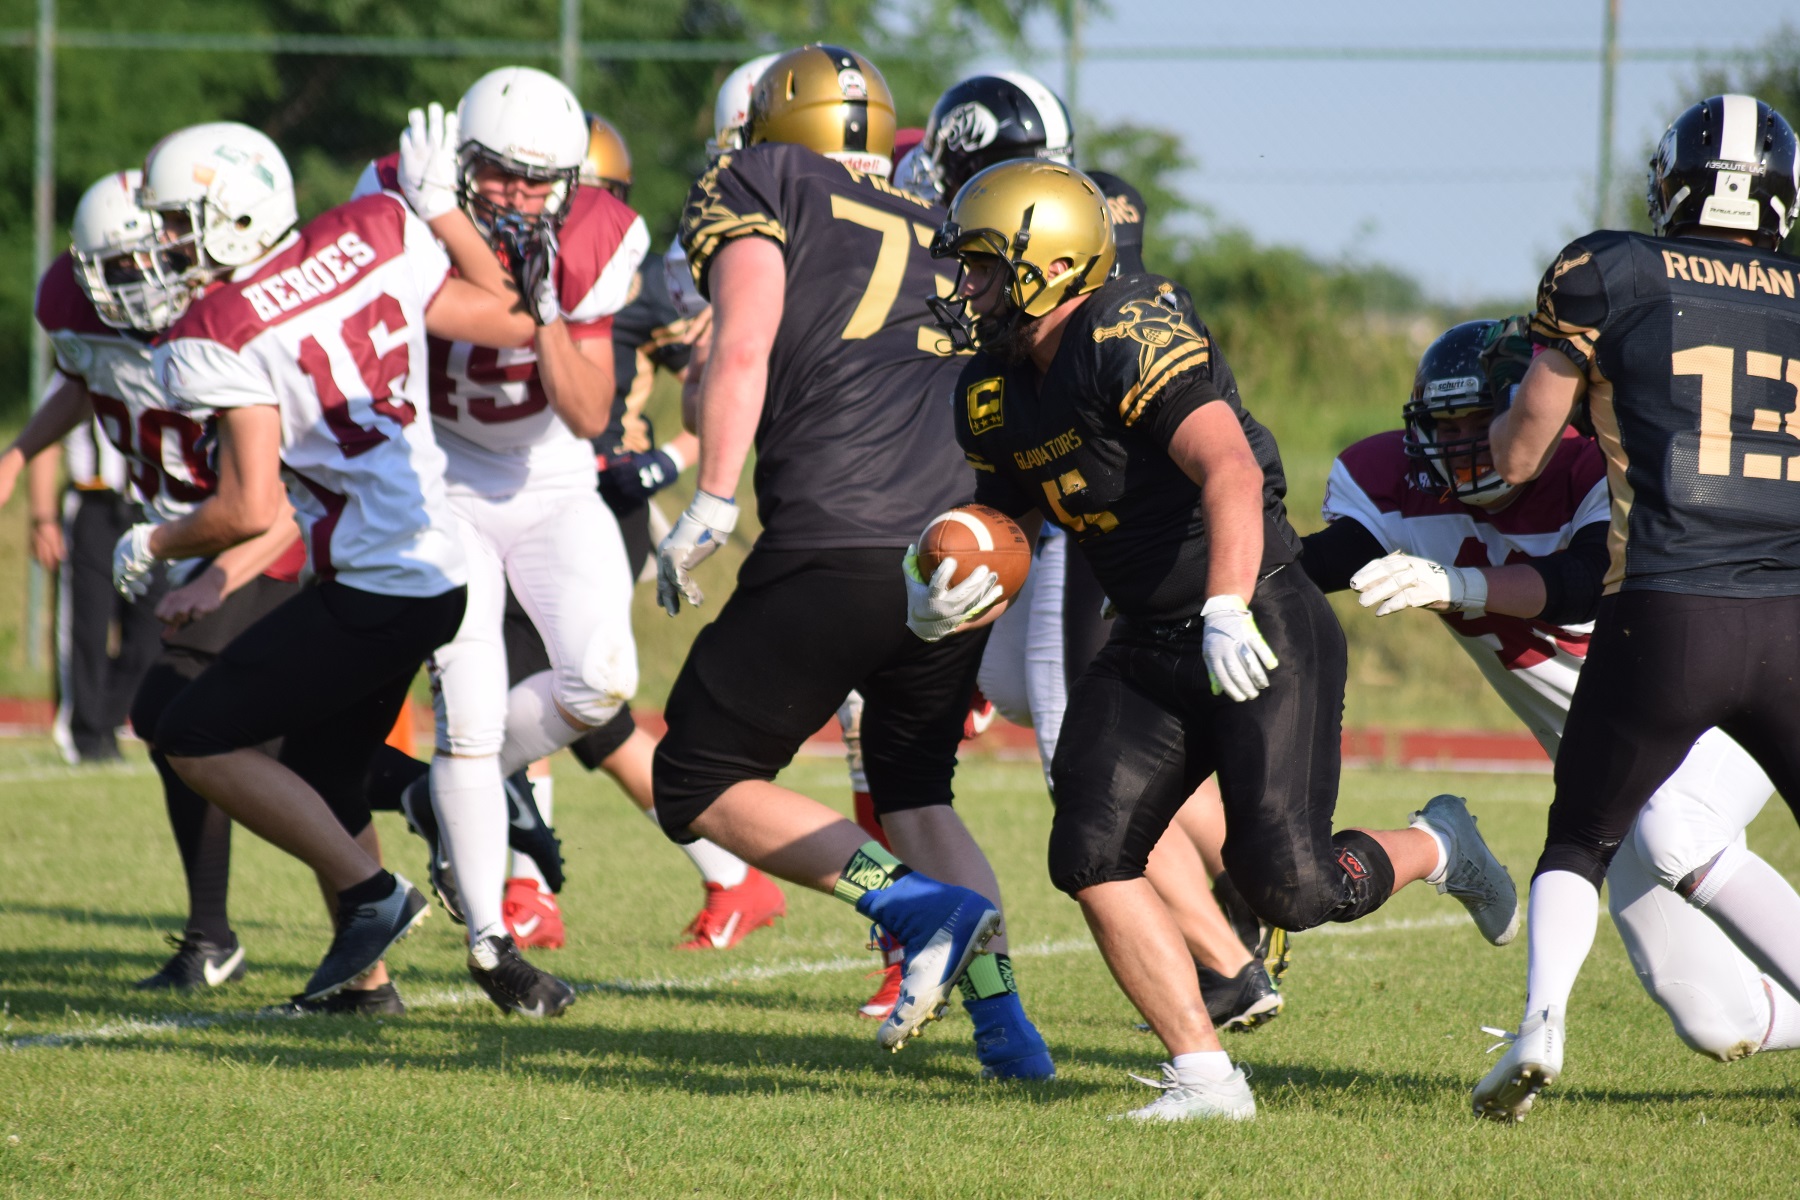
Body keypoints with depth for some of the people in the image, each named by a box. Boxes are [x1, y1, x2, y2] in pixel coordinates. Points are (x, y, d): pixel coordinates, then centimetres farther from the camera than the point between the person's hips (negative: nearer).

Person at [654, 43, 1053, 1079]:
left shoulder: (760, 185, 10)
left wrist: (711, 507, -7)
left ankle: (921, 905, -12)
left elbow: (745, 343, -6)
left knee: (702, 785, 7)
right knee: (914, 790, 24)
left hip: (837, 547, -6)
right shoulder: (940, 232, 25)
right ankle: (1004, 1020, 6)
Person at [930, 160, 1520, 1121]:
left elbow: (1229, 471, -34)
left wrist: (1227, 610, -47)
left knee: (1287, 883, -14)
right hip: (1149, 648, 8)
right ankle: (1205, 1079, -3)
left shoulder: (1130, 339, -21)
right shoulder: (995, 396, 7)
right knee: (1091, 854, -9)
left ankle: (1436, 847, 19)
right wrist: (956, 589, -4)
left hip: (1259, 633, -8)